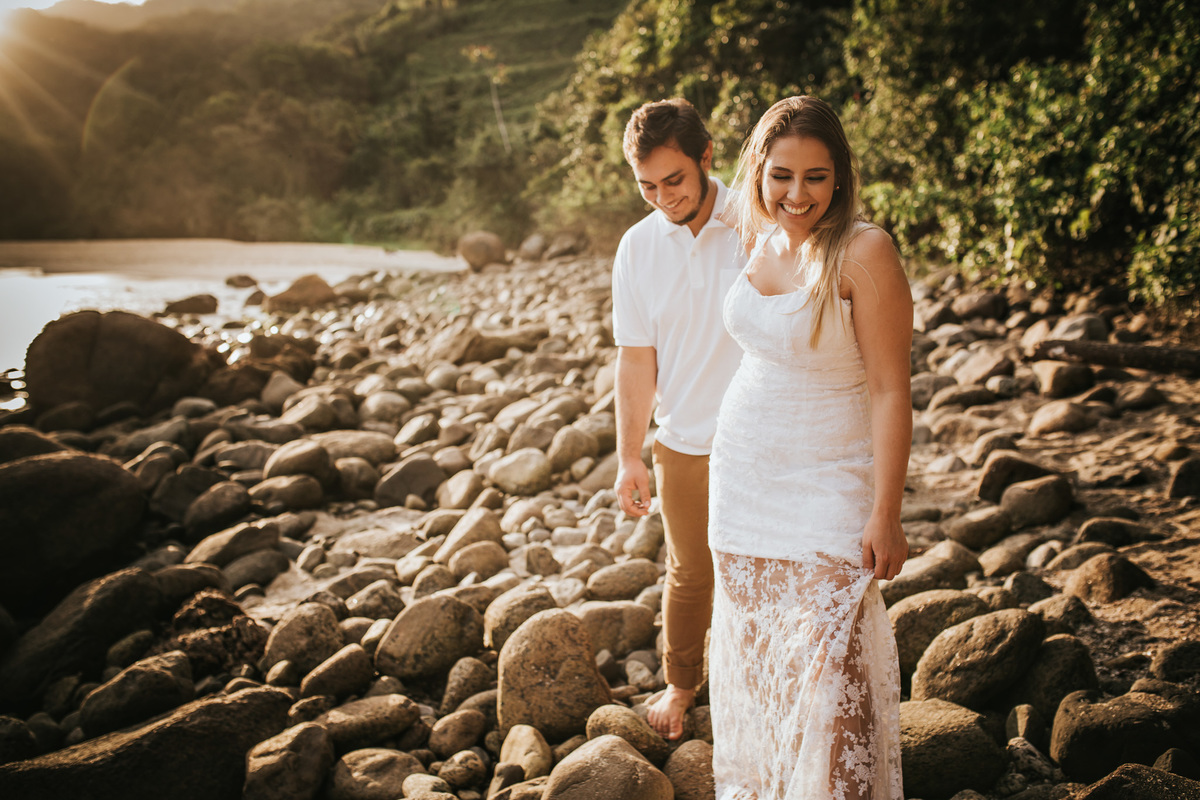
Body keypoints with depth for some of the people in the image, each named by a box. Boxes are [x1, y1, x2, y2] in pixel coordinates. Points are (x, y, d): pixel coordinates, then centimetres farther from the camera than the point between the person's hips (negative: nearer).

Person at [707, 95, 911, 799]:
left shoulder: (864, 251, -18)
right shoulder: (763, 240, 3)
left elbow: (891, 390, -18)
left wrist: (886, 514, -19)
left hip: (828, 483, -6)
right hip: (742, 472, 7)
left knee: (830, 666, -5)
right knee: (753, 649, 16)